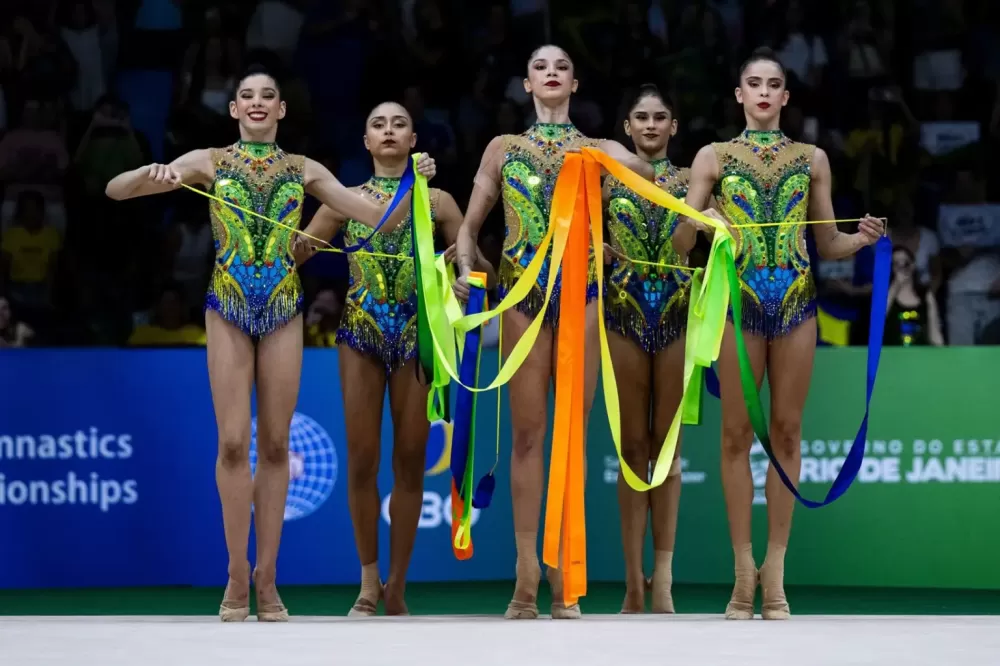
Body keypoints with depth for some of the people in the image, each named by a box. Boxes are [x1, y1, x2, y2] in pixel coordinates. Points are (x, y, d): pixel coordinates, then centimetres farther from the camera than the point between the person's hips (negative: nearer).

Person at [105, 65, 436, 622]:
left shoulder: (303, 170, 8)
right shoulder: (210, 162, 3)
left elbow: (382, 217, 5)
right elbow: (116, 189, -3)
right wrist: (152, 175, -24)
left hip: (284, 310, 1)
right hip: (228, 308, -1)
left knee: (275, 445, 2)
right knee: (234, 442, -7)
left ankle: (267, 578, 7)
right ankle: (238, 577, 1)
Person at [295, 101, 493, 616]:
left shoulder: (436, 201, 8)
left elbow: (482, 270, 7)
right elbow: (294, 253, 5)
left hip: (418, 332, 0)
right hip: (361, 330, 0)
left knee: (410, 459, 0)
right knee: (362, 458, -3)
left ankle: (397, 586, 7)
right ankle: (369, 580, 9)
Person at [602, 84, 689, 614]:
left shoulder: (691, 182, 6)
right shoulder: (608, 181, 5)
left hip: (677, 313, 0)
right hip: (624, 312, 0)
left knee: (667, 444, 2)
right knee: (633, 444, 1)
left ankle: (662, 579, 3)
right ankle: (635, 580, 2)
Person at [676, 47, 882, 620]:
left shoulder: (812, 159, 9)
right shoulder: (714, 157, 5)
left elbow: (829, 245, 11)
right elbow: (681, 244, 2)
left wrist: (862, 239, -9)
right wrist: (695, 223, -20)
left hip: (797, 300, 1)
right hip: (739, 299, -1)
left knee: (787, 432, 2)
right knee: (738, 432, -2)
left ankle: (776, 568, 5)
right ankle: (745, 568, 2)